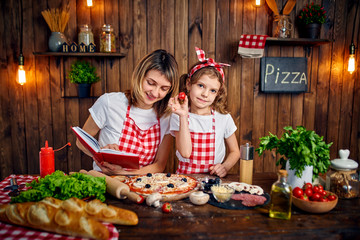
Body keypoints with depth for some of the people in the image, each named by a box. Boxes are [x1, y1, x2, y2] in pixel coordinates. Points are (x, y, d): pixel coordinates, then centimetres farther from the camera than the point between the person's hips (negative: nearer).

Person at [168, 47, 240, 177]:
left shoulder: (224, 118, 0)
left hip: (213, 179, 3)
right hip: (185, 177, -3)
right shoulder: (177, 117, -3)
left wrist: (225, 167, -8)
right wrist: (183, 117, -19)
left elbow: (235, 152, 11)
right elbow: (185, 152, -15)